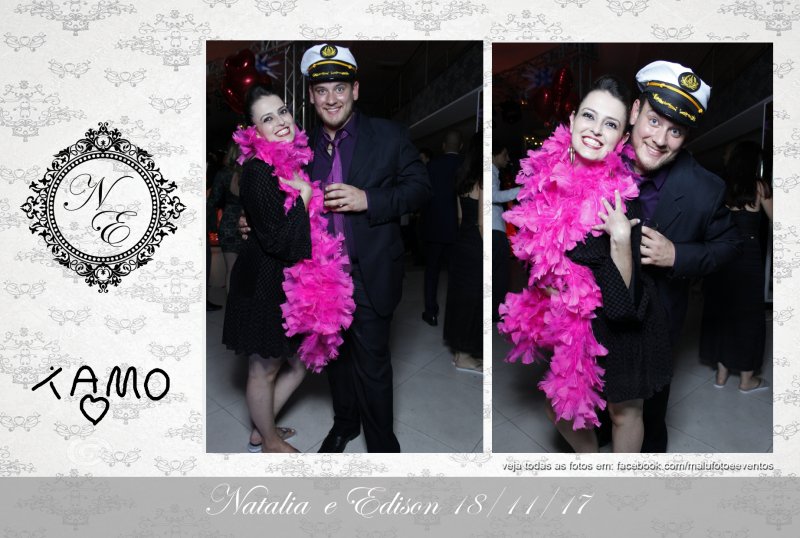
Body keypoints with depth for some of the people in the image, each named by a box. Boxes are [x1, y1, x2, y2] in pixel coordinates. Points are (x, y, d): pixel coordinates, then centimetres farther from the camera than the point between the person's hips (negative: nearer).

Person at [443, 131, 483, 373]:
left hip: (462, 246, 8)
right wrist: (486, 251, -14)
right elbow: (481, 224, -19)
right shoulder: (482, 180, -18)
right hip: (476, 250, -8)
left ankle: (460, 350, 27)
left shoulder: (463, 179, 8)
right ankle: (465, 357, 14)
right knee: (473, 299, 3)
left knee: (462, 297, 16)